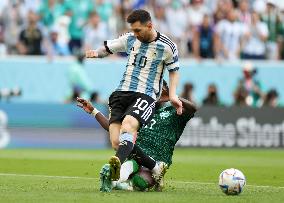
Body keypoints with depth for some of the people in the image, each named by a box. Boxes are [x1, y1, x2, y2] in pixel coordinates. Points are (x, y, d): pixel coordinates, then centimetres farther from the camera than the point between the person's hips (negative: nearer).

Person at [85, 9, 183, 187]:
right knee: (116, 141, -17)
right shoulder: (130, 39, 13)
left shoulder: (167, 47, 3)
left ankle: (118, 163, -61)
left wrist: (173, 95, 2)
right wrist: (97, 53, 2)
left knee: (128, 124, -37)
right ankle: (156, 168, -4)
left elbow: (174, 70, 16)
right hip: (122, 92, 5)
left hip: (146, 95, -4)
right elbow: (108, 48, 25)